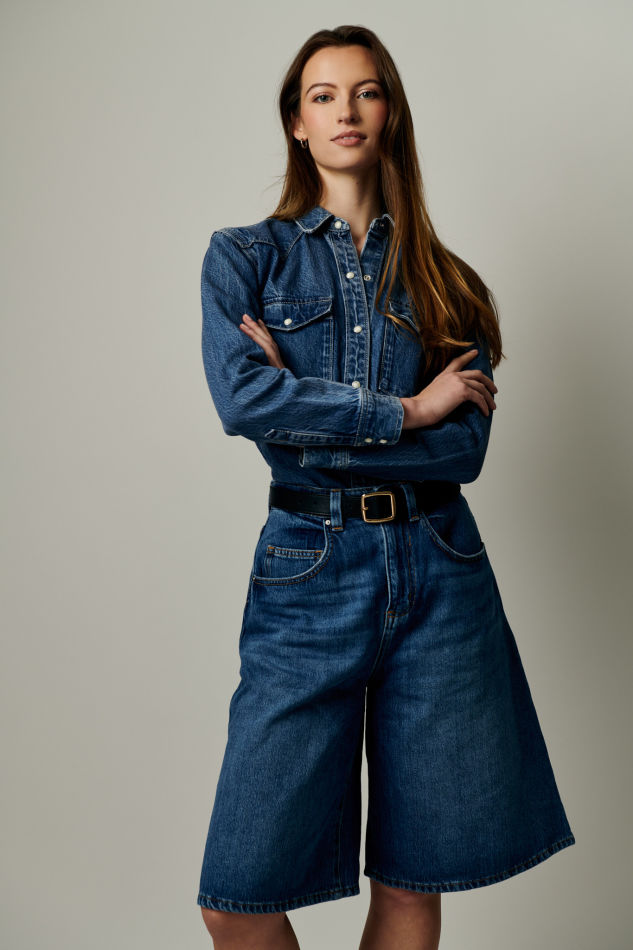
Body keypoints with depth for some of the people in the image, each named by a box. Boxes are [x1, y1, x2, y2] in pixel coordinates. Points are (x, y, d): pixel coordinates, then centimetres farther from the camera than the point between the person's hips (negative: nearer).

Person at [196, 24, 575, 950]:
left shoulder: (445, 281, 10)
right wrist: (408, 409, -8)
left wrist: (309, 422, -9)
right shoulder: (244, 257, 7)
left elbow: (466, 446, -3)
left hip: (439, 572, 2)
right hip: (310, 571, -1)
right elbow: (243, 397, -12)